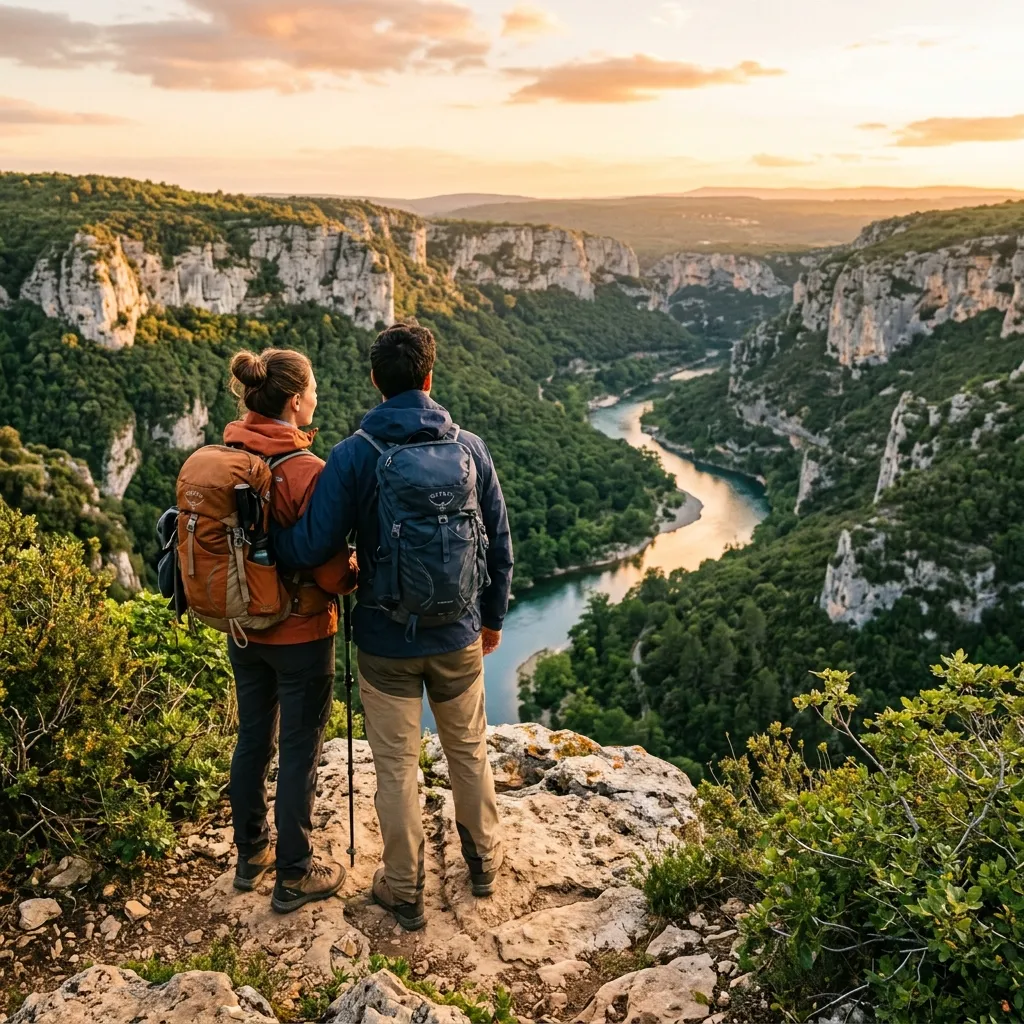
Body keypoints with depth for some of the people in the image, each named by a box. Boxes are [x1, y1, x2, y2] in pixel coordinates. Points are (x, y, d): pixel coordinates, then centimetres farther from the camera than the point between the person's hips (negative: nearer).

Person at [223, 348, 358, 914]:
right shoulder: (305, 470, -23)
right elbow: (330, 571, -20)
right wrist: (359, 571, 0)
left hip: (242, 627, 7)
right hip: (300, 633, -7)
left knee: (252, 738, 21)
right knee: (299, 751, 8)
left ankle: (251, 854, 38)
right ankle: (294, 876, 23)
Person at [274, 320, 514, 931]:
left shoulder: (352, 456, -14)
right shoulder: (470, 448, -5)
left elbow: (312, 546, -18)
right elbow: (499, 543, 2)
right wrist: (493, 617, 16)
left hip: (386, 638, -2)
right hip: (459, 635, 3)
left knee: (397, 766, 12)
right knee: (469, 750, 21)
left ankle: (406, 891, 27)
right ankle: (484, 860, 40)